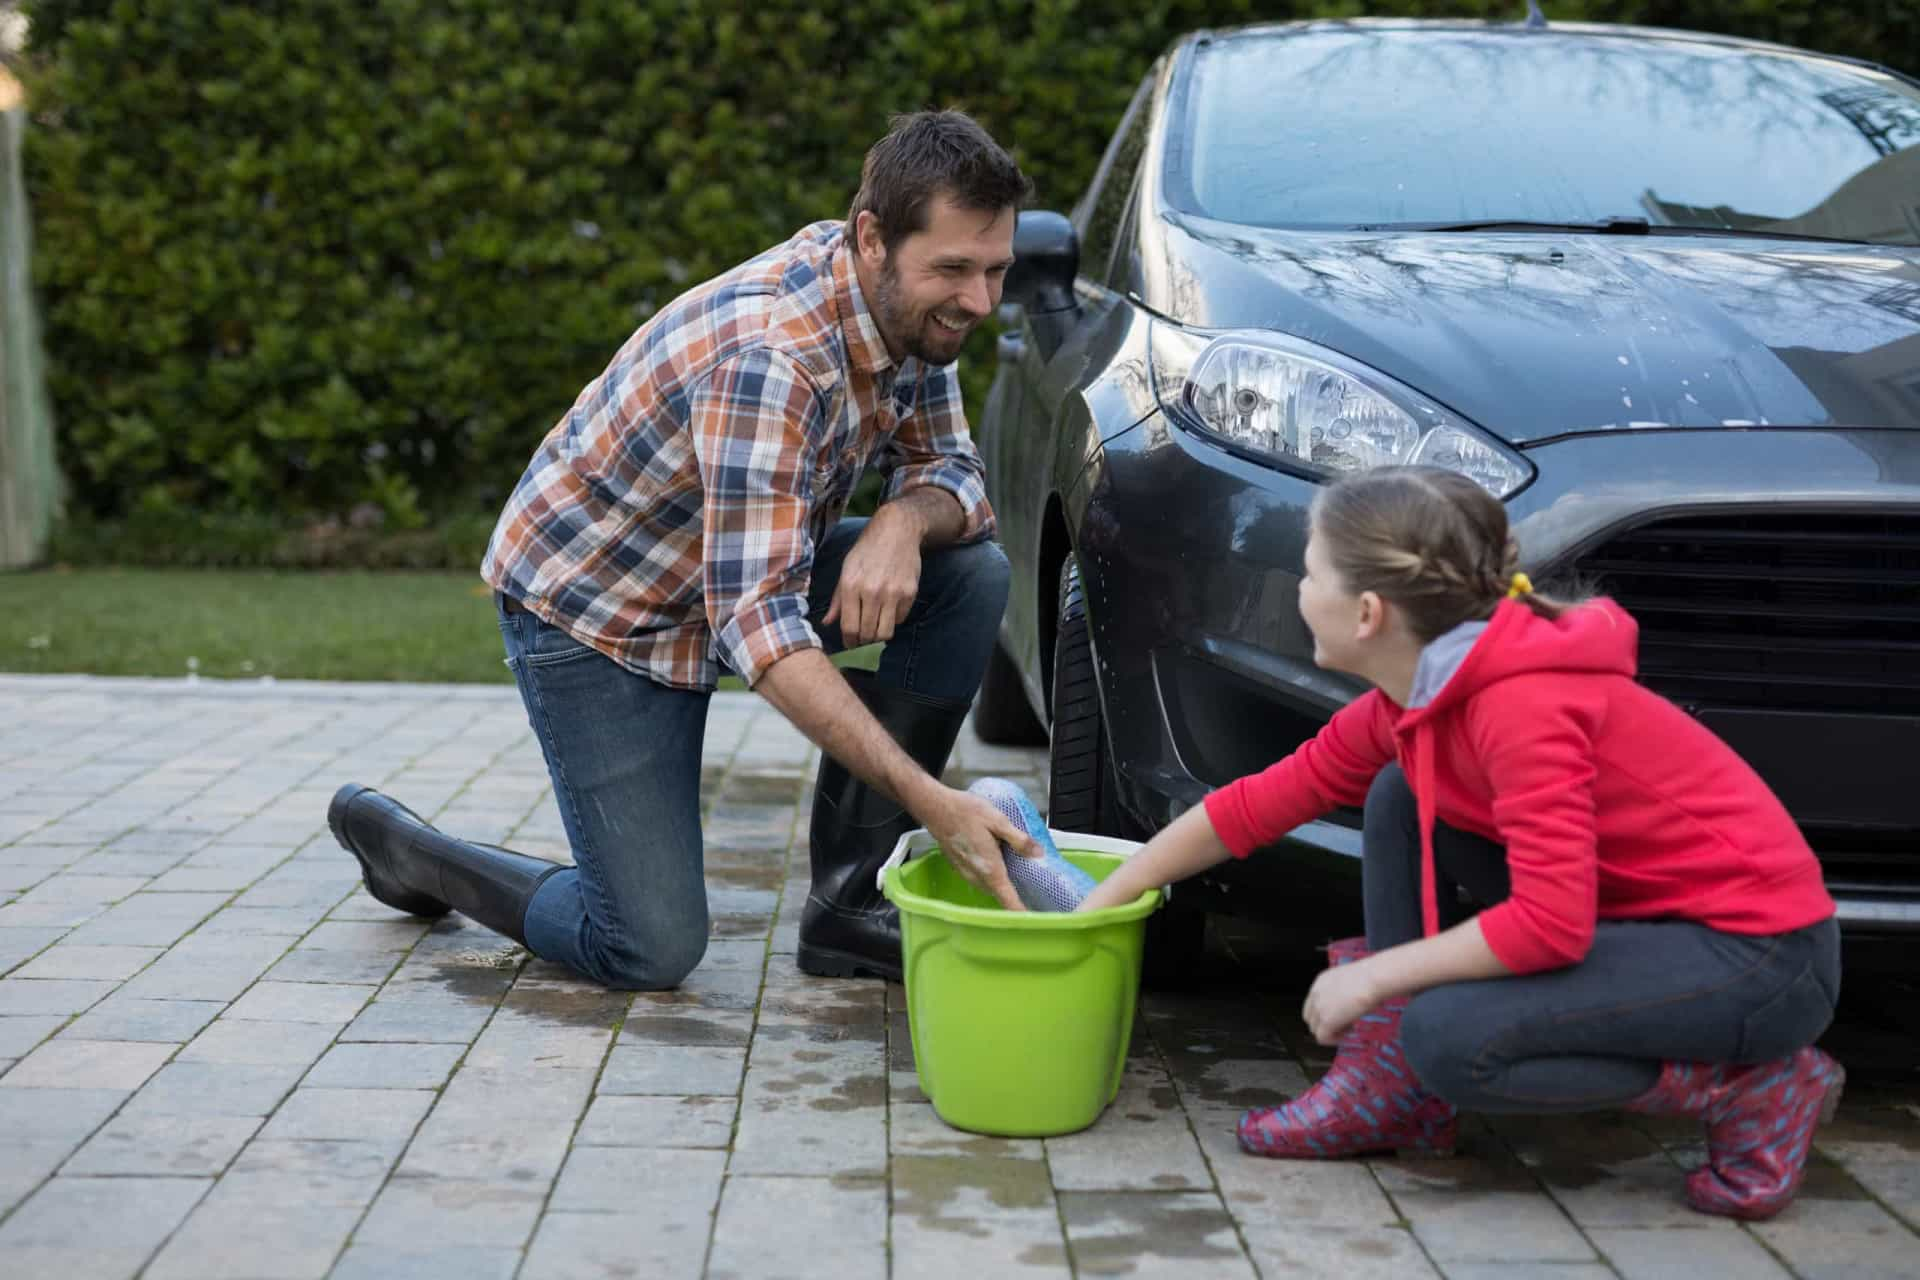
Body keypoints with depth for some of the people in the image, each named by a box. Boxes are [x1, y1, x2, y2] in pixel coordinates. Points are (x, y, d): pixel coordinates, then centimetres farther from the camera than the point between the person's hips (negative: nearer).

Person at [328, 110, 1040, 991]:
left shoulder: (911, 307, -9)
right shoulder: (771, 356, -35)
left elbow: (952, 473, 2)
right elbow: (758, 624, -41)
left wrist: (907, 519, -25)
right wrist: (929, 800, -47)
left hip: (744, 569, 8)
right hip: (591, 606, -8)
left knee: (971, 571, -12)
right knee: (651, 951, -11)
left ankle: (849, 905, -4)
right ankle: (401, 844, 14)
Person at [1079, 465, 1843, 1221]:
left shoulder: (1522, 704, -26)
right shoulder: (1411, 700, 2)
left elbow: (1552, 923, -30)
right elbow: (1257, 805, 9)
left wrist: (1373, 975, -19)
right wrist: (1101, 902, 12)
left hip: (1764, 956, -9)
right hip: (1643, 913, 9)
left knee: (1445, 1036, -24)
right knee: (1401, 798, 2)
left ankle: (1755, 1089, -7)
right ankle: (1392, 1091, 6)